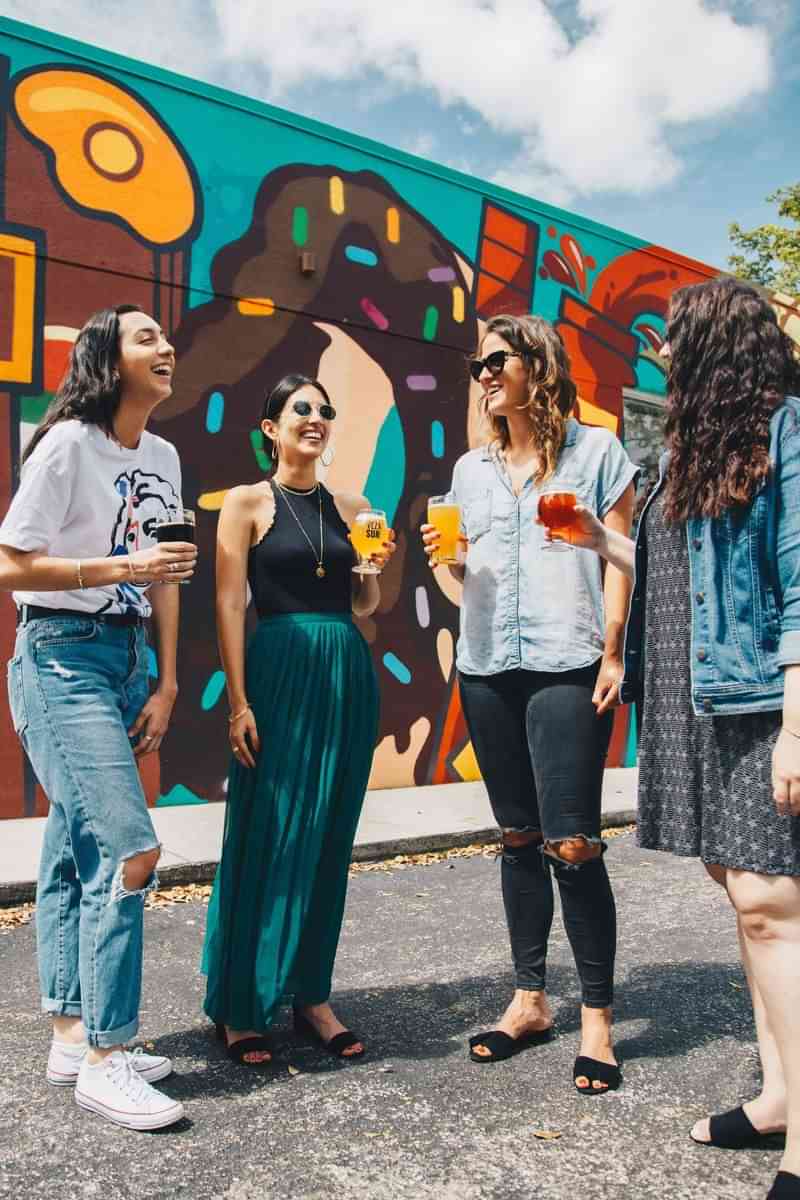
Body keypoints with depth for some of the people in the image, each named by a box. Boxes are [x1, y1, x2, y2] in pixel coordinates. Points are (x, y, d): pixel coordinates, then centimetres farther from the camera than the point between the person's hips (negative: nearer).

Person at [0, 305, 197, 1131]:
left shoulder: (162, 457, 10)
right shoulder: (68, 444, -11)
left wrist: (165, 686, 7)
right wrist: (121, 568, -20)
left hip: (126, 658, 7)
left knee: (78, 849, 13)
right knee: (129, 848, -13)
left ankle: (72, 1038, 23)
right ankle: (102, 1061, 0)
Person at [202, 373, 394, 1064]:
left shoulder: (352, 507, 13)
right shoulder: (248, 503, 1)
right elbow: (231, 604, -6)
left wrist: (376, 566, -2)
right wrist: (239, 701, -13)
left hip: (348, 676, 5)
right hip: (280, 673, -4)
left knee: (329, 840, 9)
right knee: (267, 838, -2)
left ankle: (313, 996, 21)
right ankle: (240, 1007, 12)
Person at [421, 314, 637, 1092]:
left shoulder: (595, 452, 5)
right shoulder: (471, 469, 17)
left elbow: (619, 556, 0)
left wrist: (611, 652, -9)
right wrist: (445, 555, 0)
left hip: (567, 667, -5)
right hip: (488, 668, 5)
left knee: (571, 842, -8)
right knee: (517, 836, 10)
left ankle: (597, 1018, 6)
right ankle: (529, 1000, 22)